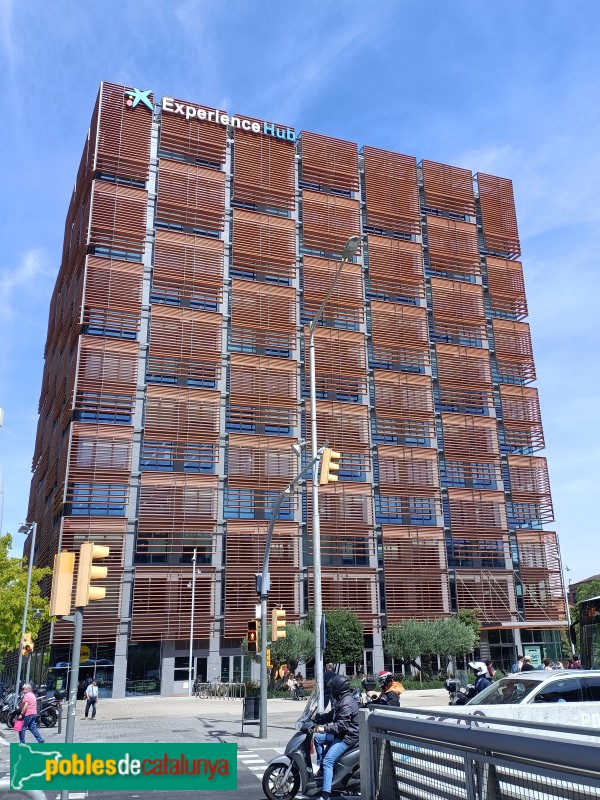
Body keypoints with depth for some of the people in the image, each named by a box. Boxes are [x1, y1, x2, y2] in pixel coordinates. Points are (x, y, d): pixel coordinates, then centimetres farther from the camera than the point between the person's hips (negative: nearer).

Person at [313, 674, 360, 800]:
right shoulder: (342, 700, 13)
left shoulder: (346, 703, -20)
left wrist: (325, 728, -27)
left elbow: (342, 725, -27)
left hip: (348, 737, -11)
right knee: (317, 738, 15)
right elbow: (331, 715, 19)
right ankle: (321, 768, 17)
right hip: (341, 734, 11)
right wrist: (316, 718, 10)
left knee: (328, 761, -19)